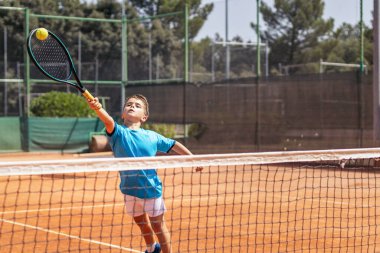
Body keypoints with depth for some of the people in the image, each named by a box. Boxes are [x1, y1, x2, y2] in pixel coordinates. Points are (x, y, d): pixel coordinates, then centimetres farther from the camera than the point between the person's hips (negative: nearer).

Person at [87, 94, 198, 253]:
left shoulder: (152, 137, -3)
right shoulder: (119, 133, -10)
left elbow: (173, 145, 11)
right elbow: (108, 121, -31)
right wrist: (98, 108, -52)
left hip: (151, 188, -1)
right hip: (130, 189, 1)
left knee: (157, 225, 10)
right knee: (141, 223, 21)